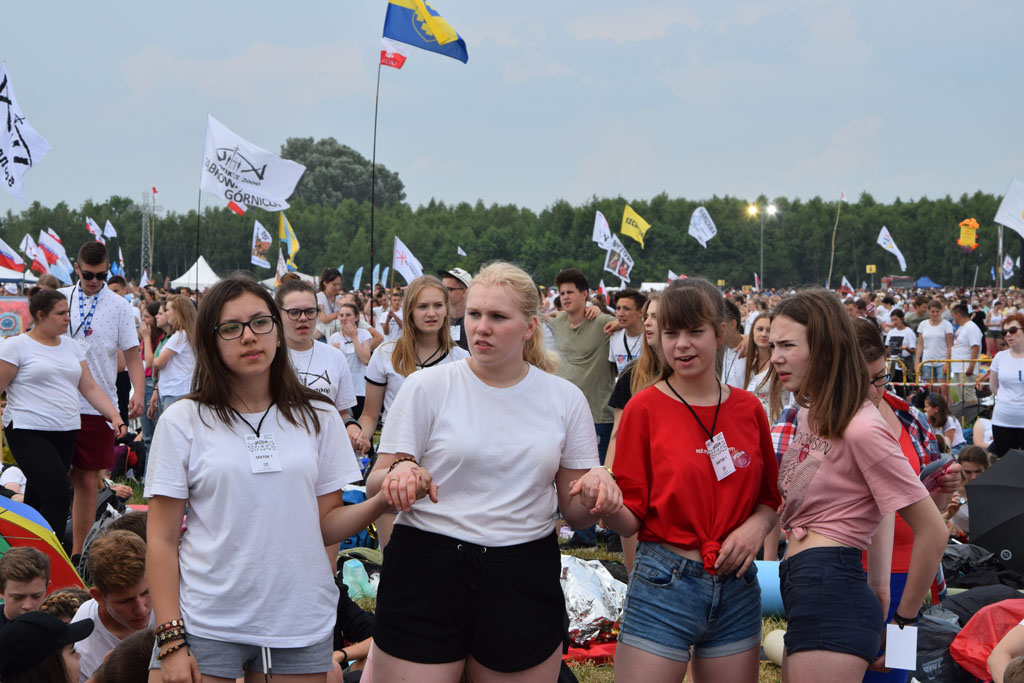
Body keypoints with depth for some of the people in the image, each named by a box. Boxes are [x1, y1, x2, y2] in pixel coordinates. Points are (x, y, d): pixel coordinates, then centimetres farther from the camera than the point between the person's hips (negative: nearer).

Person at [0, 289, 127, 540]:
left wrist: (115, 416, 1)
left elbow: (90, 388, 13)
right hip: (29, 434, -6)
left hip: (66, 434, 6)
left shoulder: (72, 346, 14)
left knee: (37, 498, 9)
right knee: (58, 496, -16)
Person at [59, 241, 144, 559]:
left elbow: (132, 354, 3)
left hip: (97, 405, 0)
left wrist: (138, 392, -13)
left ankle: (78, 553, 12)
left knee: (87, 480, 4)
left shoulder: (119, 306, 4)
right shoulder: (59, 298, 6)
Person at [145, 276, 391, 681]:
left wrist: (382, 501, -11)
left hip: (300, 625, 2)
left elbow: (325, 525, 7)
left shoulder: (318, 417, 7)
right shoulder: (183, 421, 0)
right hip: (207, 627, -2)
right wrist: (170, 640, -8)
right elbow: (162, 541, -1)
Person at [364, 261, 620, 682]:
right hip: (426, 570, -2)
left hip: (524, 580, 2)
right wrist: (398, 472, -24)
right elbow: (375, 485, -2)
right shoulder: (427, 387, -2)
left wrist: (596, 490, -12)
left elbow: (575, 511, 10)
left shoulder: (565, 399, 5)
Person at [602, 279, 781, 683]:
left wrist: (757, 525, -7)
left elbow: (769, 498, 15)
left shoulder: (749, 410, 6)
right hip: (664, 584, -4)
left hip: (737, 587, 4)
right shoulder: (645, 408, -5)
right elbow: (630, 518, -6)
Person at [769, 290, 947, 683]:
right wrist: (878, 584, 15)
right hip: (803, 590, 10)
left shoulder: (861, 429, -16)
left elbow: (932, 531, -14)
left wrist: (903, 617, -4)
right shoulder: (811, 414, 13)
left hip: (831, 593, -10)